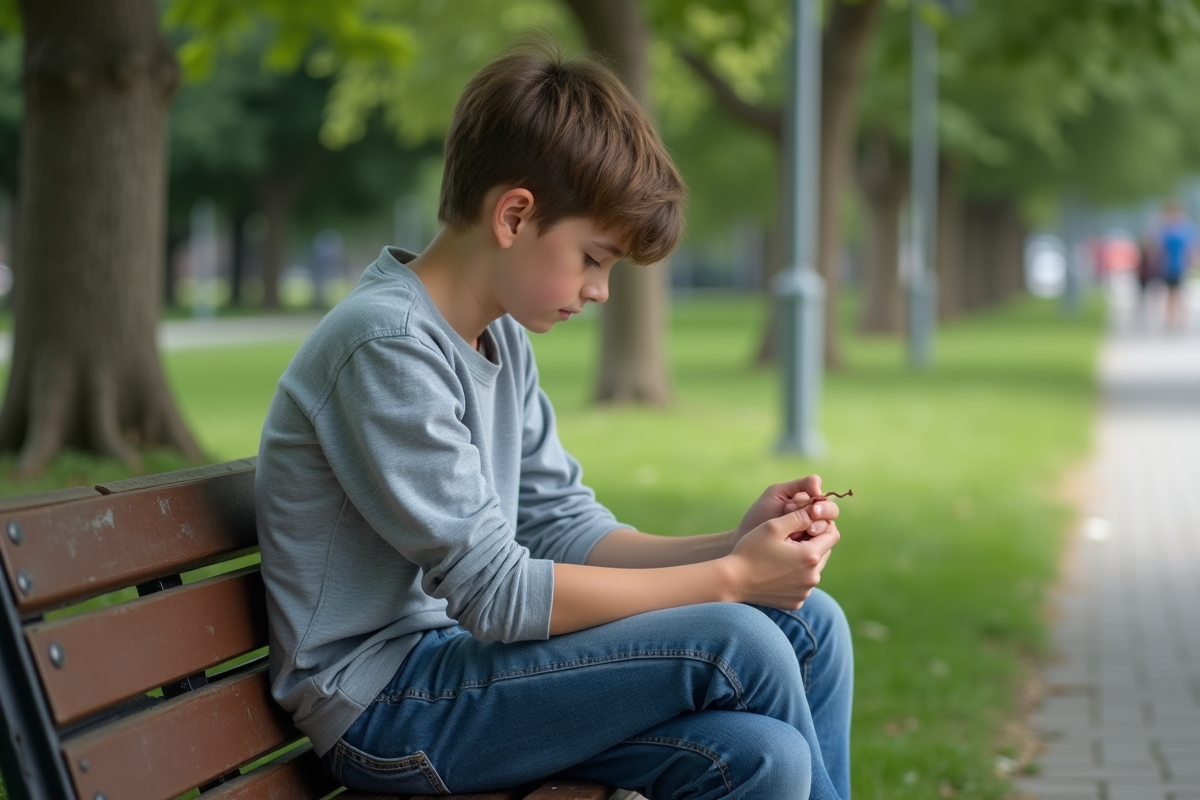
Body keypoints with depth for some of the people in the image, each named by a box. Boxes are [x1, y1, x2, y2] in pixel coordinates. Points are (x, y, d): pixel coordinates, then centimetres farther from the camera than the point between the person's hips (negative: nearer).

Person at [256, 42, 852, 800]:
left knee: (811, 623, -7)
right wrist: (730, 577, -18)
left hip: (465, 651, 9)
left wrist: (738, 544, -6)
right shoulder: (387, 346, -20)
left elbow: (564, 526, 9)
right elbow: (495, 592, -22)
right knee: (739, 647, -21)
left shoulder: (502, 338, 9)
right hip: (383, 704, -9)